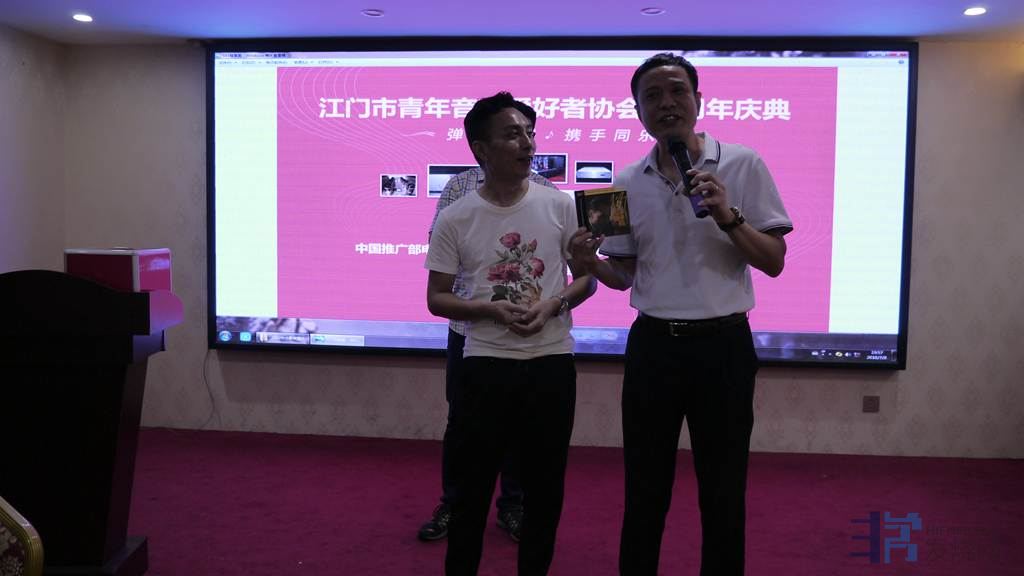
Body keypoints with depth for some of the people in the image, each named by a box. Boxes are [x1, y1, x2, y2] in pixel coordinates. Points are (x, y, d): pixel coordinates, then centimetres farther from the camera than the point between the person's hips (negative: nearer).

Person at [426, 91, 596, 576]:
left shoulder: (559, 205, -1)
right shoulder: (454, 219, -4)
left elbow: (587, 278, 7)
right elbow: (436, 299, 2)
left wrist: (553, 304, -13)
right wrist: (491, 308, -15)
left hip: (552, 363, 2)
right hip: (486, 365, -1)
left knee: (545, 485, 13)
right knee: (472, 484, 8)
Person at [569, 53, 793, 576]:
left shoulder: (742, 164, -4)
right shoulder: (627, 182, 5)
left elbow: (774, 262, -5)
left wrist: (727, 218, -20)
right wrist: (591, 265, -10)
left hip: (722, 344, -2)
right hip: (651, 346, 3)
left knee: (722, 492, 10)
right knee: (644, 490, 13)